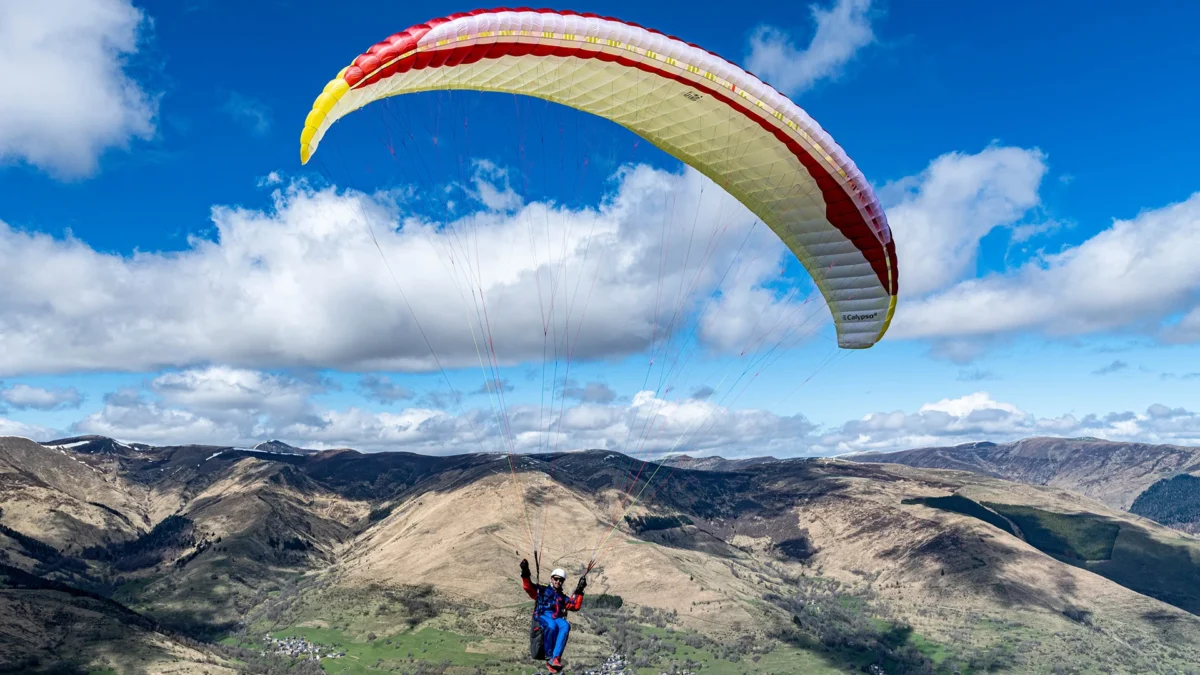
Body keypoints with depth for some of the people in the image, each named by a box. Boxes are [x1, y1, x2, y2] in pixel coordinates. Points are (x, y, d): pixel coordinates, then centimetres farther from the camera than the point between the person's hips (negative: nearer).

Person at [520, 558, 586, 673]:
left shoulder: (563, 597, 31)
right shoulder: (542, 590, 23)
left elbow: (575, 606, 21)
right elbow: (528, 587, 9)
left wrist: (579, 592, 12)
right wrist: (525, 574, -8)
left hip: (557, 618, 3)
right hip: (542, 616, -3)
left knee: (565, 626, -34)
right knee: (552, 626, -39)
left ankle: (556, 658, -45)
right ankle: (549, 657, -31)